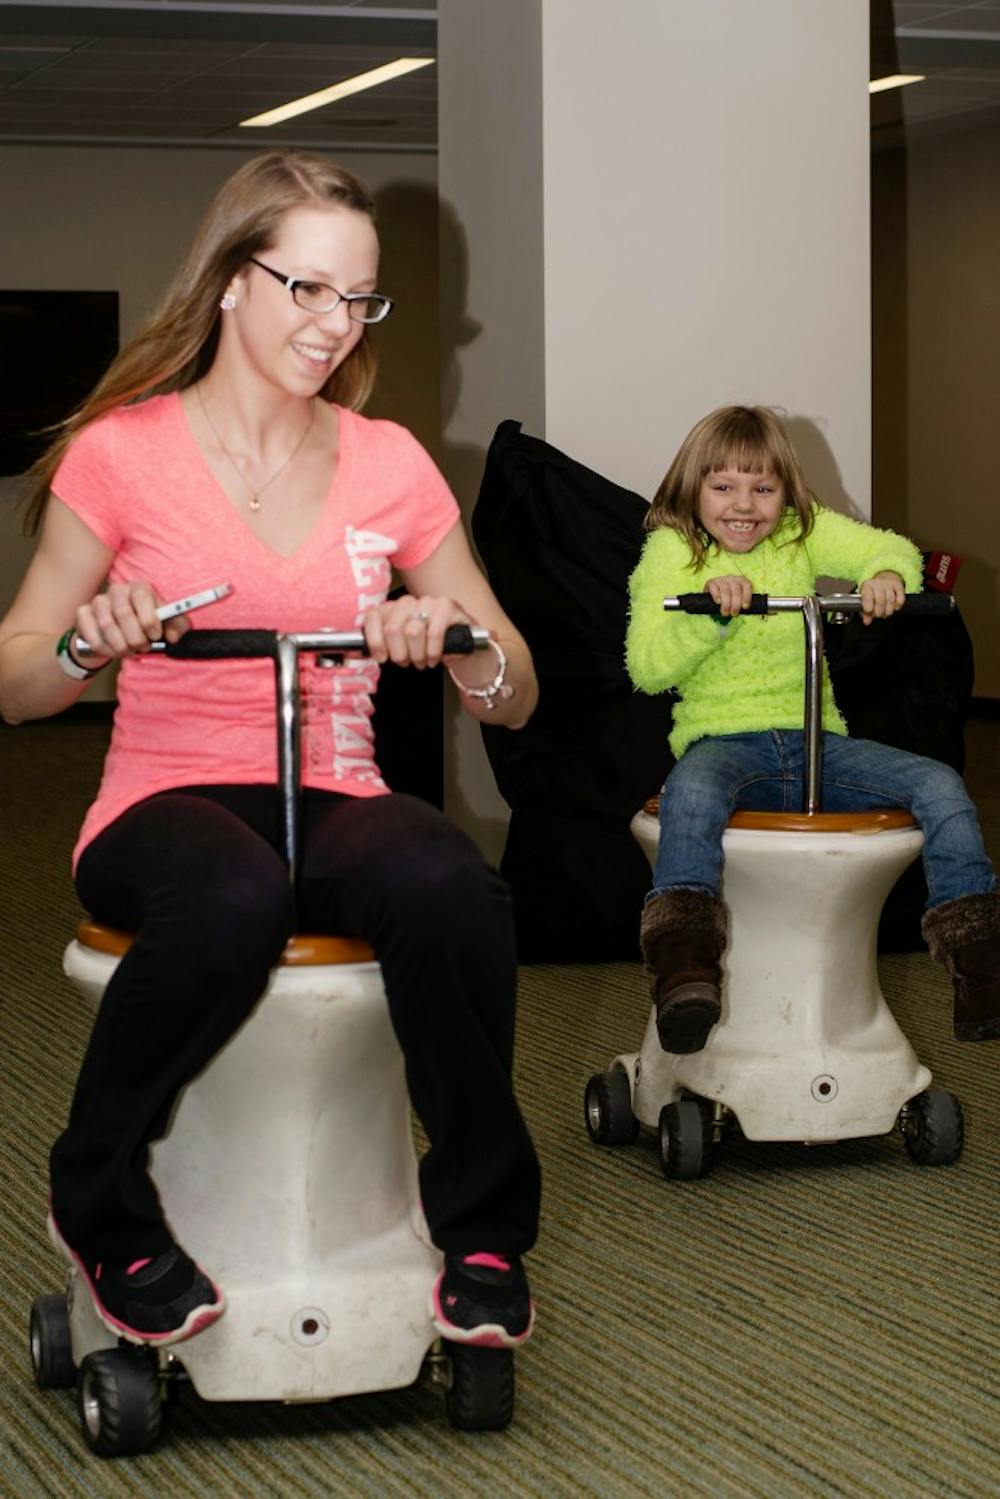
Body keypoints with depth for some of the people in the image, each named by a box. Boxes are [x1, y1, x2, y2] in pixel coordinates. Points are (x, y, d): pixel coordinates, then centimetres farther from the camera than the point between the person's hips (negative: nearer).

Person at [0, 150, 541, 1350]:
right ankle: (98, 1206, -12)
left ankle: (482, 1231, -13)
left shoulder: (389, 465, 10)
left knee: (447, 887, -34)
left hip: (335, 802, 2)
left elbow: (512, 702, 11)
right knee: (232, 901, -40)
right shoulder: (122, 452, 1)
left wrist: (461, 643, -11)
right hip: (164, 803, -2)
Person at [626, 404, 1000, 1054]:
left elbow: (894, 550, 0)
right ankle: (683, 964, -44)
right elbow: (648, 669, -7)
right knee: (692, 791, -40)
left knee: (940, 786, -16)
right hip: (720, 739, -3)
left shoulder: (804, 533, 11)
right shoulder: (671, 550, 2)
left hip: (814, 739, 4)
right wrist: (707, 612, -24)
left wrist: (887, 574, -25)